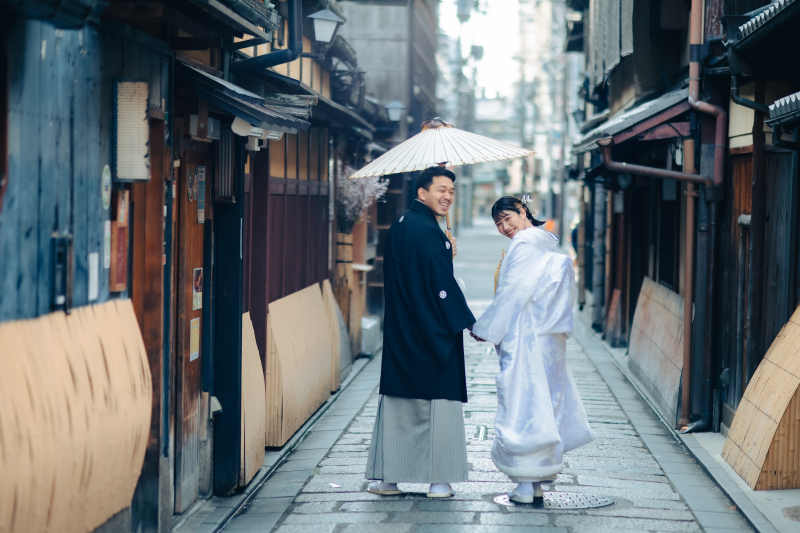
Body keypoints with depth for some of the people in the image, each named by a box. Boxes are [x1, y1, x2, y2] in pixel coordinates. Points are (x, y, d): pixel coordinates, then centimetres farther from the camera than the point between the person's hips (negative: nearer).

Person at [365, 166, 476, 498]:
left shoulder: (399, 226, 12)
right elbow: (442, 284, -18)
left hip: (400, 333, 8)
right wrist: (469, 323, -11)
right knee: (440, 402, 1)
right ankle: (438, 480, 5)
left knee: (396, 403, 10)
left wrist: (445, 256, 12)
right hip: (432, 333, -8)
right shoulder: (426, 231, -16)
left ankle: (384, 477, 12)